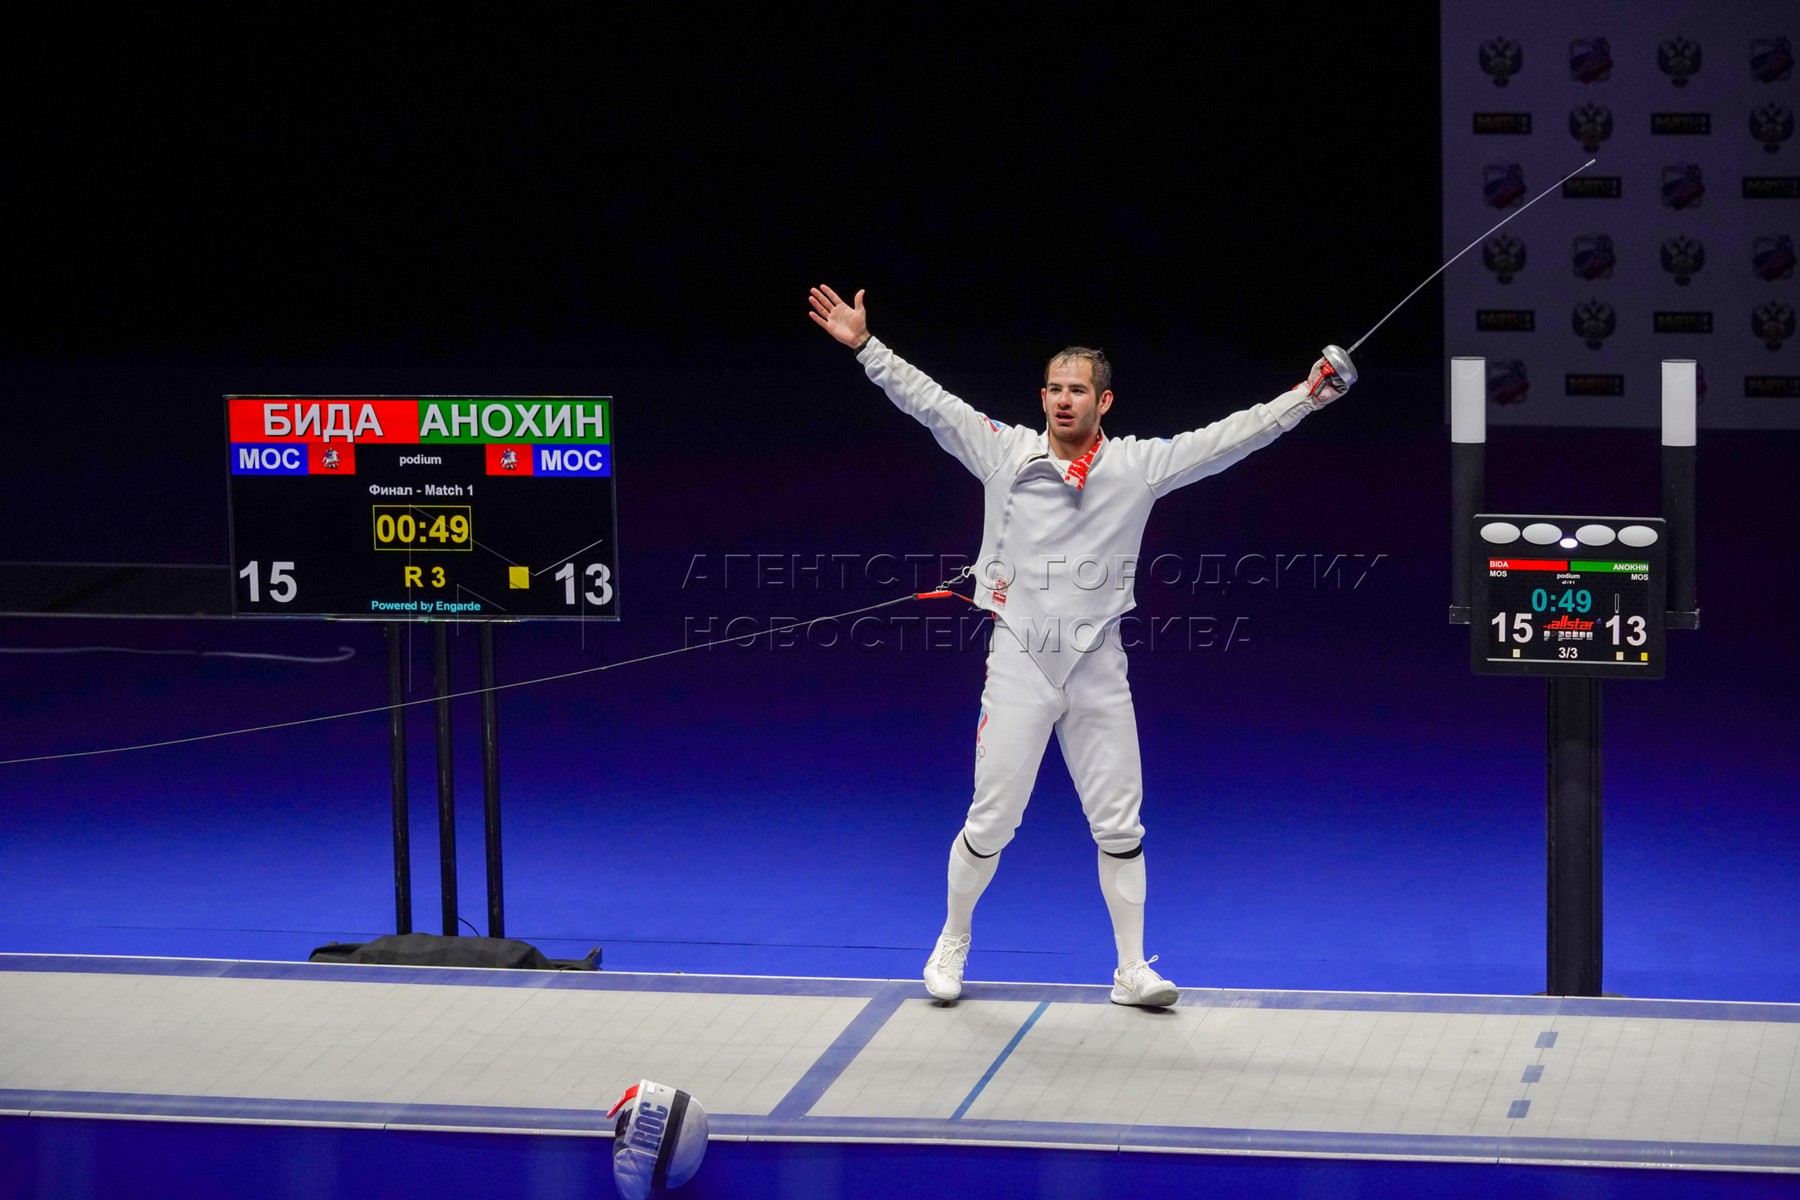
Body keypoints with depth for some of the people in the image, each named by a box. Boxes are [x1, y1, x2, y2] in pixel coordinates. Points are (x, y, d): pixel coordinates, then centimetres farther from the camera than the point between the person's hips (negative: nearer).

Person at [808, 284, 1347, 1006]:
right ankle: (952, 943, 26)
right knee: (990, 825, 3)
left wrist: (1305, 397, -14)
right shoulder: (1005, 451, -1)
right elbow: (927, 401, -4)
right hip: (1019, 662, -1)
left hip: (1098, 670, 1)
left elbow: (1228, 437, -6)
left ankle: (1131, 971, 15)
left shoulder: (1138, 464, 0)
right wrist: (864, 346, -12)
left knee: (1120, 826, 4)